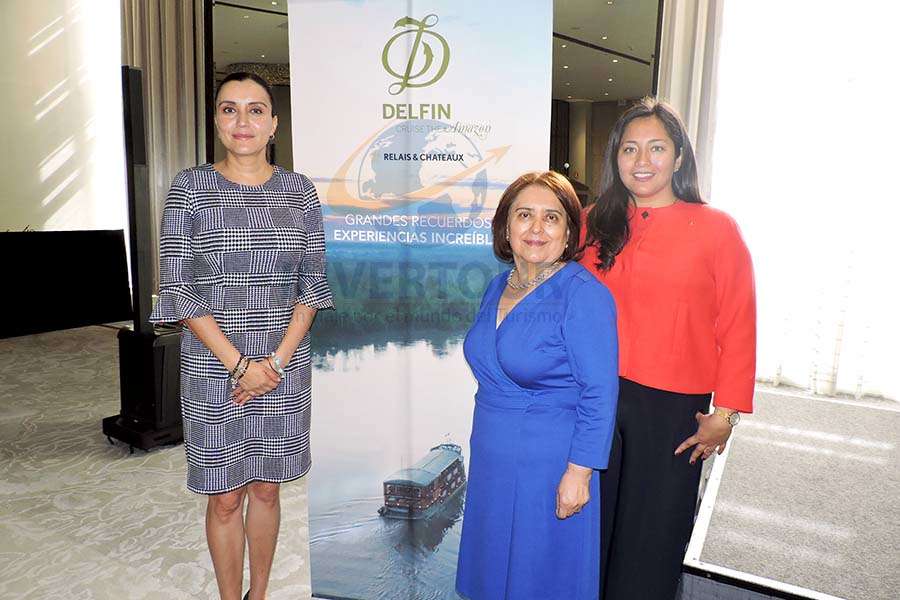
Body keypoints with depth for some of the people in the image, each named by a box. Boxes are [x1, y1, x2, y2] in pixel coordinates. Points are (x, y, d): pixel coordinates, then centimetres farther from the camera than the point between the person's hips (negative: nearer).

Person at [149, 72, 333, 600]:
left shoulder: (299, 191, 2)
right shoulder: (190, 188, -4)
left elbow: (312, 283, 1)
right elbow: (179, 288, -7)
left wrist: (278, 359, -9)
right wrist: (239, 364, -14)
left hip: (284, 368, 2)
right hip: (214, 369, -2)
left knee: (266, 489, 15)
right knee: (225, 497, 10)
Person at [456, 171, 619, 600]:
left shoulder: (582, 294, -18)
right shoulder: (499, 286, 5)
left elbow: (599, 394, -19)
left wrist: (579, 473, -20)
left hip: (550, 468, -7)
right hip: (493, 463, 7)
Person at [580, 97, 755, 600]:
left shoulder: (716, 229, -5)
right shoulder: (595, 224, 4)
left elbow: (738, 328, -5)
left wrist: (725, 413, -8)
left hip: (672, 409, -2)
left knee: (652, 538, 14)